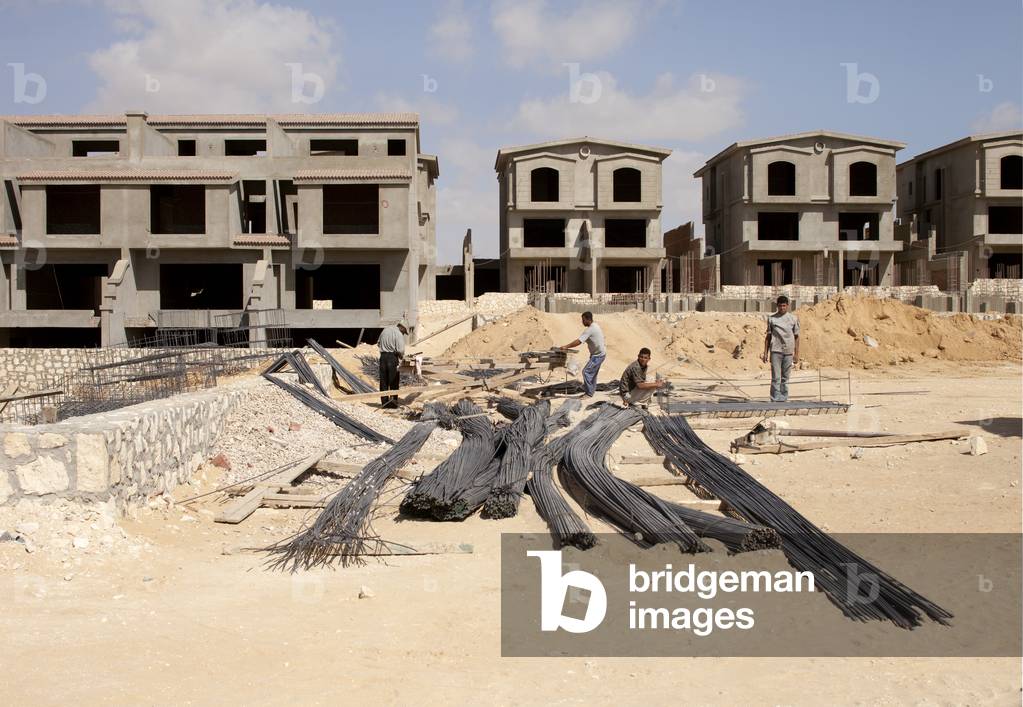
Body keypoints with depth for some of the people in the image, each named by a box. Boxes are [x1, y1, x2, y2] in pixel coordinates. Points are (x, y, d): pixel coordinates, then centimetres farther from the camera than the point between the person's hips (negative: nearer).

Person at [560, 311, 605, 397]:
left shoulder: (590, 330, -22)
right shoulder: (595, 326, 9)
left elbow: (578, 341, -28)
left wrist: (566, 347, -26)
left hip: (598, 355, -10)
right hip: (598, 354, 11)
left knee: (586, 372, -11)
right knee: (592, 373, 17)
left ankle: (589, 393, -7)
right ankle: (592, 390, 26)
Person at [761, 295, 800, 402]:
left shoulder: (793, 319, 6)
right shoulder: (772, 318, 5)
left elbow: (796, 337, 9)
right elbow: (768, 336, 9)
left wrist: (796, 354, 5)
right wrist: (765, 352, 5)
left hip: (788, 351, 1)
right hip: (775, 351, -1)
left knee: (785, 378, 7)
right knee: (776, 378, -7)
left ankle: (783, 400, 13)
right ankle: (775, 400, -8)